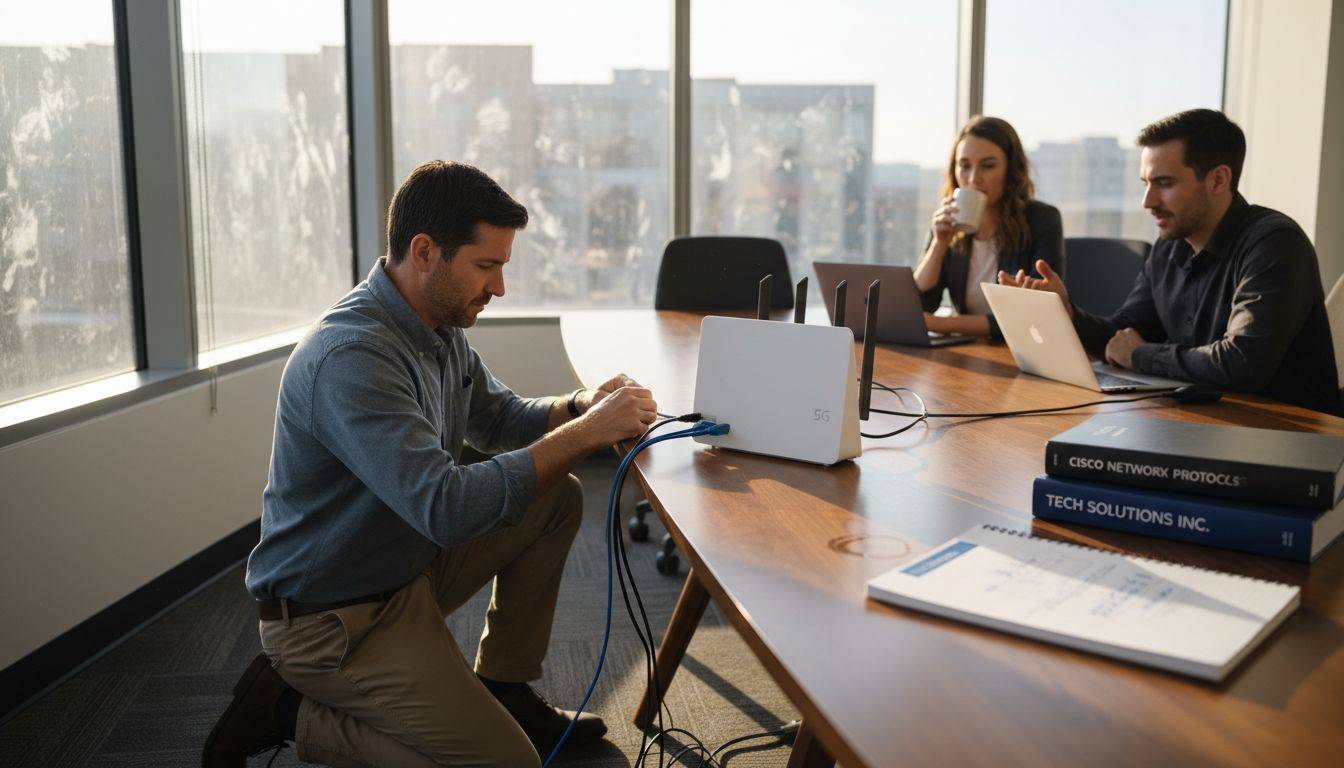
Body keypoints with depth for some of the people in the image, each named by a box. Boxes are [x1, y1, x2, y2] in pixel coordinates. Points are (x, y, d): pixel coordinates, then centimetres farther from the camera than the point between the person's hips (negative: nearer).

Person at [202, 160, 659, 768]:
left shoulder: (442, 325, 0)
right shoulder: (350, 355, -30)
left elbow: (494, 417, 14)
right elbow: (446, 508, -35)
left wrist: (579, 407, -6)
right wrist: (583, 433, -29)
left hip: (406, 567, 9)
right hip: (331, 617, -9)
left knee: (557, 498, 7)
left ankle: (502, 689, 17)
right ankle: (287, 711, 1)